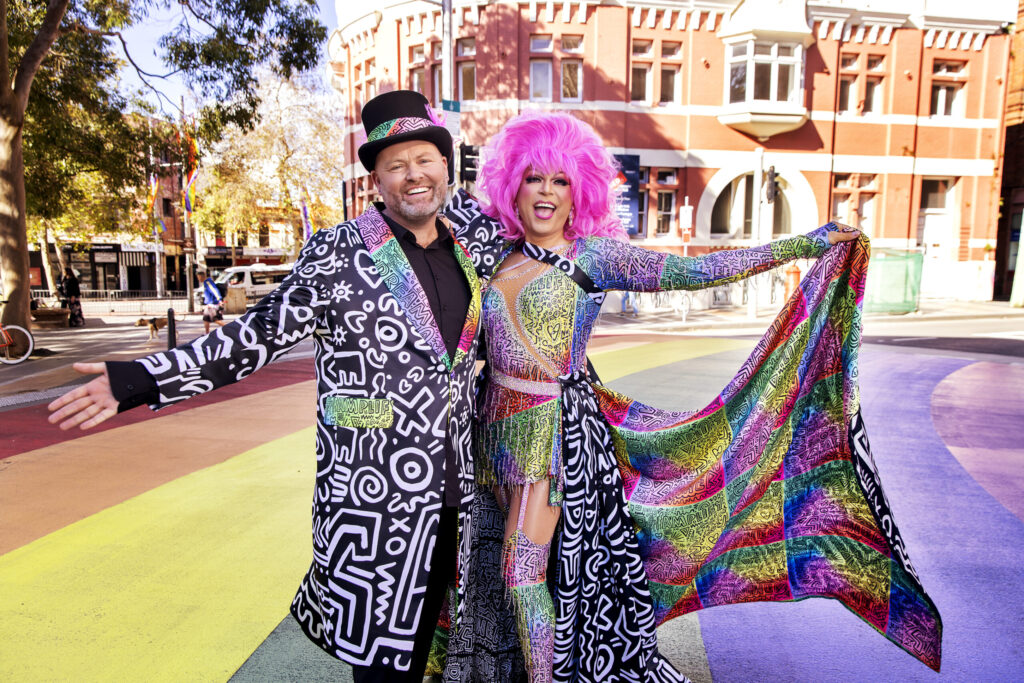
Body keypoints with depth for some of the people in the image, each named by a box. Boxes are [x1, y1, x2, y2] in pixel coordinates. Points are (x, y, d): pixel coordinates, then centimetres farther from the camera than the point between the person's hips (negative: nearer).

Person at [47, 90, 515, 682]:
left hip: (452, 489, 5)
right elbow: (260, 335, -7)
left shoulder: (472, 244, 6)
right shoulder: (338, 253, -6)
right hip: (373, 494, -4)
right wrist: (137, 381, -12)